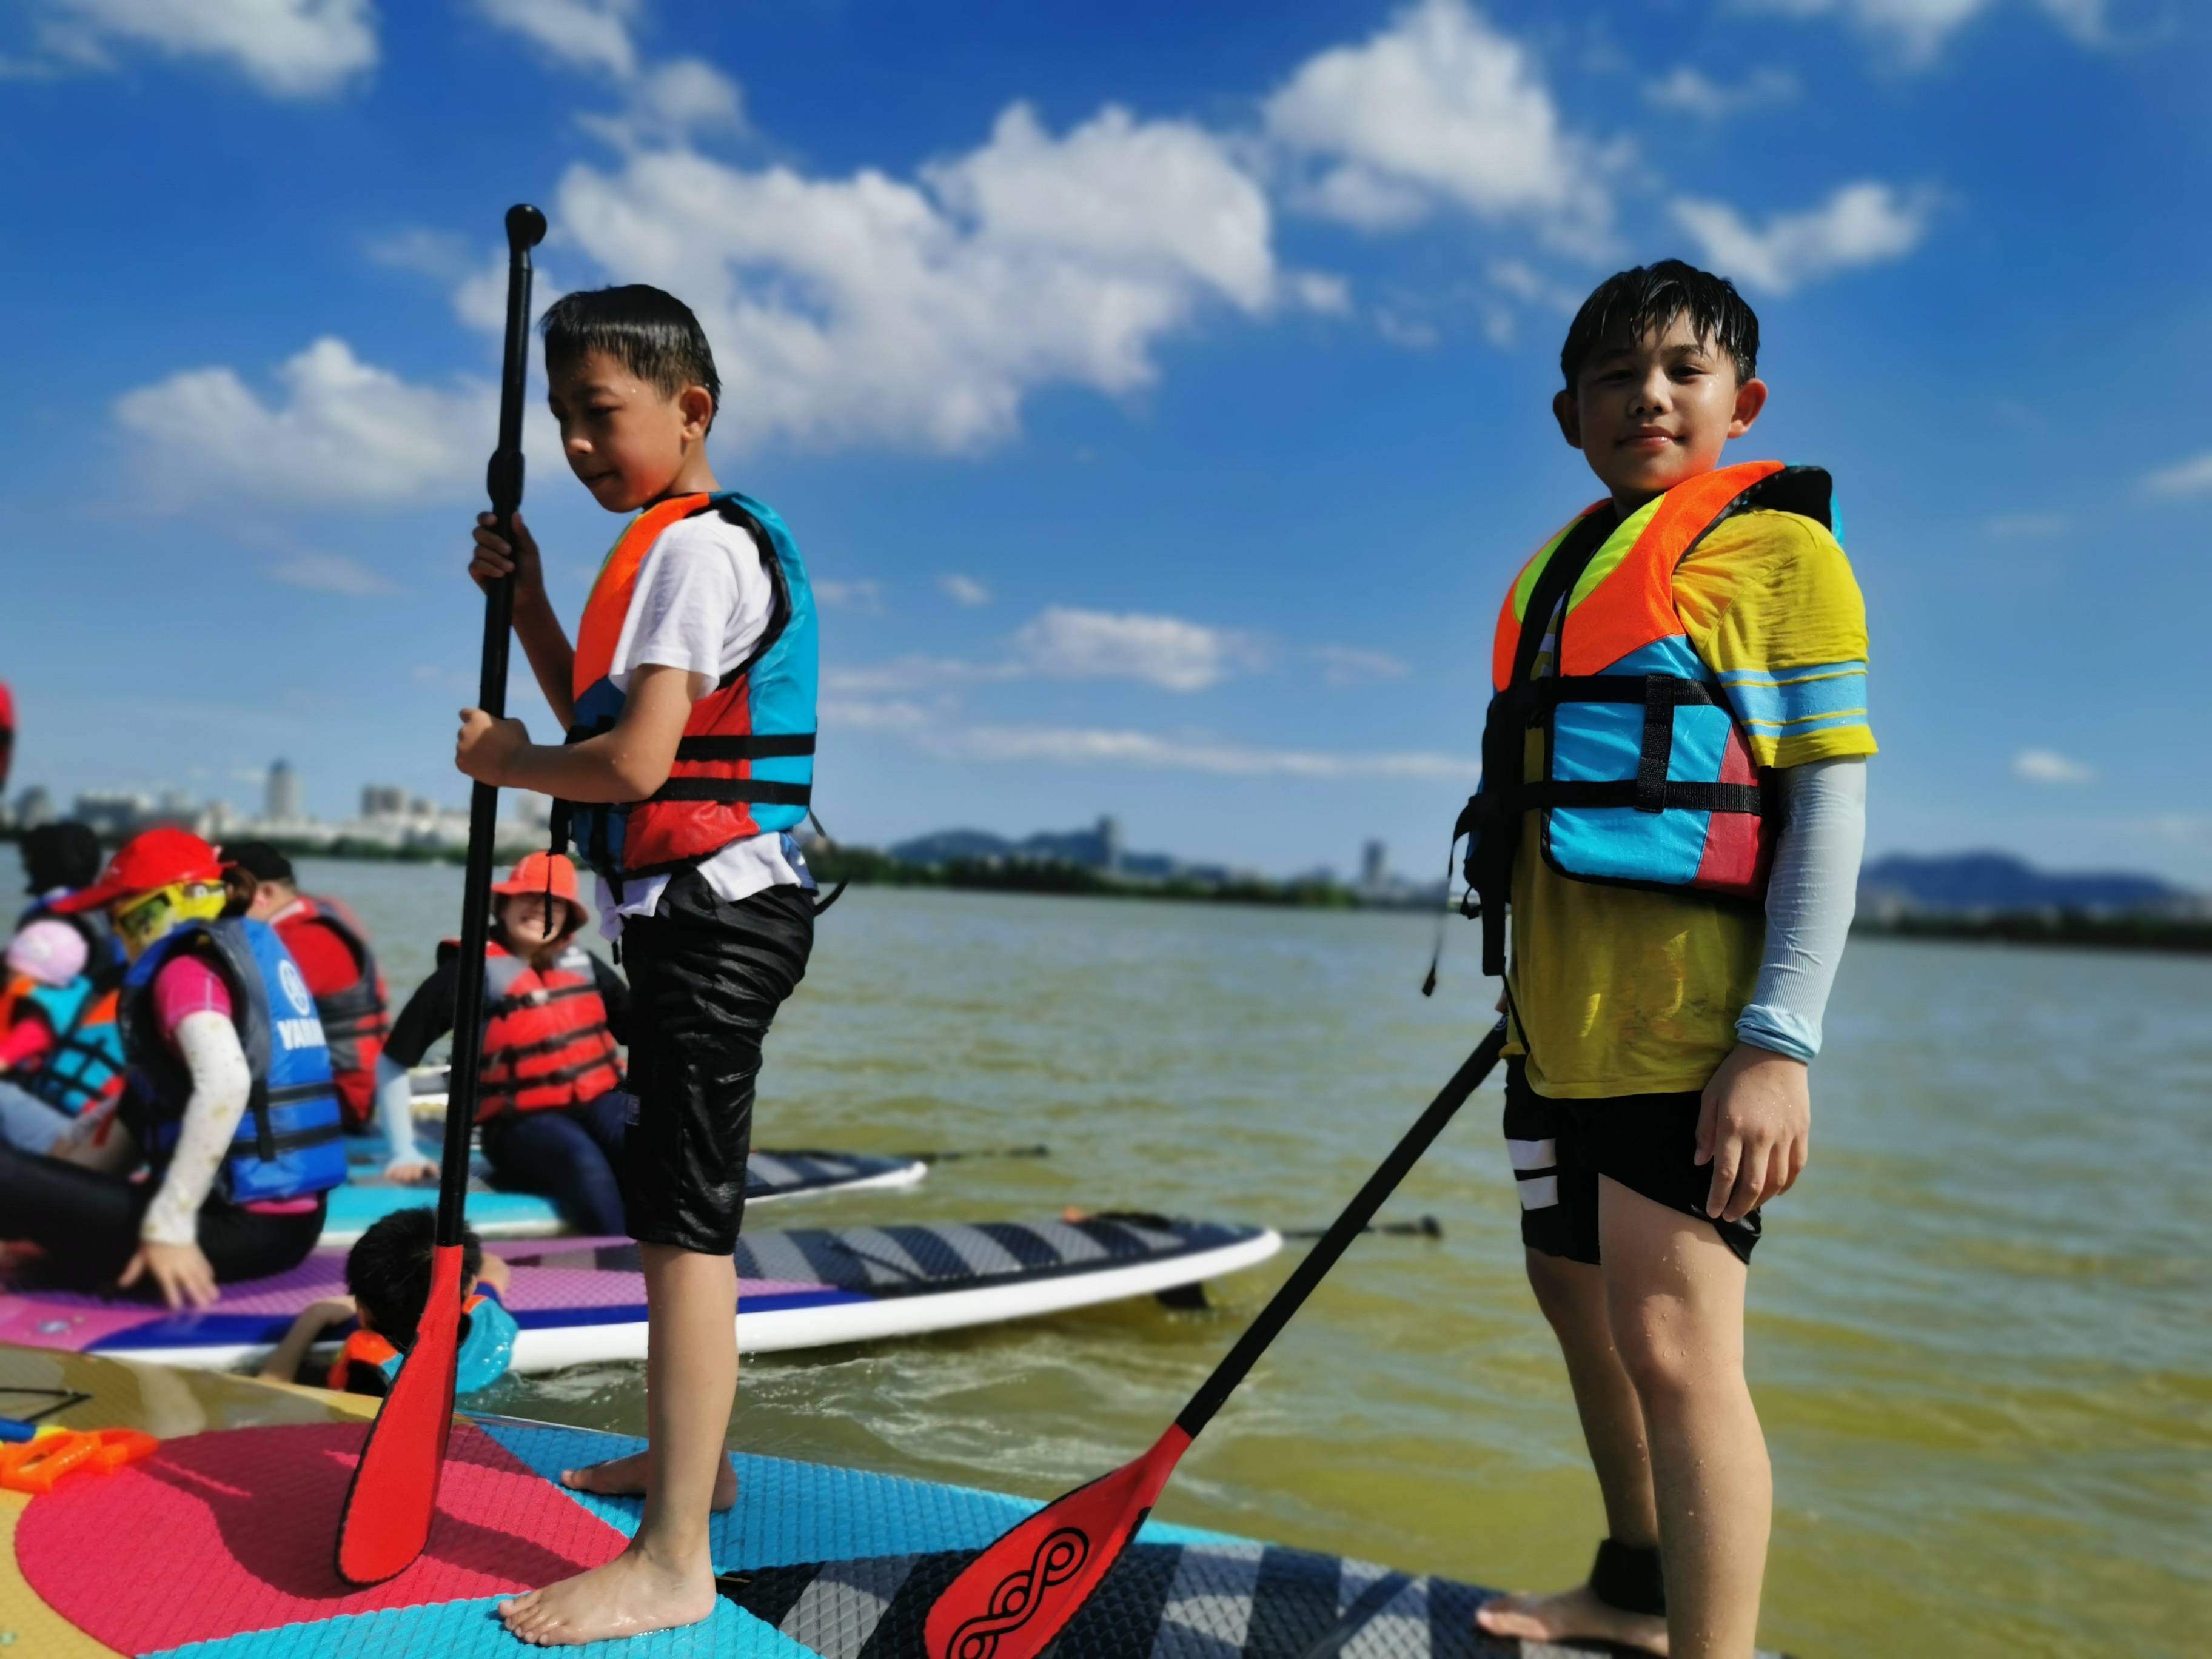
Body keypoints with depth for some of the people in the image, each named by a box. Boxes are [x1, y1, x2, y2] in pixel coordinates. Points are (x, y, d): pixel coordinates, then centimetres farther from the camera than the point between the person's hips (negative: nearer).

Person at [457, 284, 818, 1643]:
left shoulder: (696, 545, -13)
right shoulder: (685, 545, 19)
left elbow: (630, 764, -22)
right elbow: (606, 718, 22)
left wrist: (506, 761, -5)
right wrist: (528, 601, 13)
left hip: (709, 910, -11)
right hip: (700, 914, 11)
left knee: (685, 1222, -9)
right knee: (681, 1206, 21)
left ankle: (674, 1564, -3)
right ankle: (692, 1454, 37)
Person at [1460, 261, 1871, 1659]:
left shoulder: (1780, 547, -4)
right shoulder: (1557, 573, 16)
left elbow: (1831, 805, -11)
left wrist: (1780, 1043, -20)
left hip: (1689, 1030, -8)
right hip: (1562, 1022, 9)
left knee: (1675, 1346, -13)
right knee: (1582, 1304, 20)